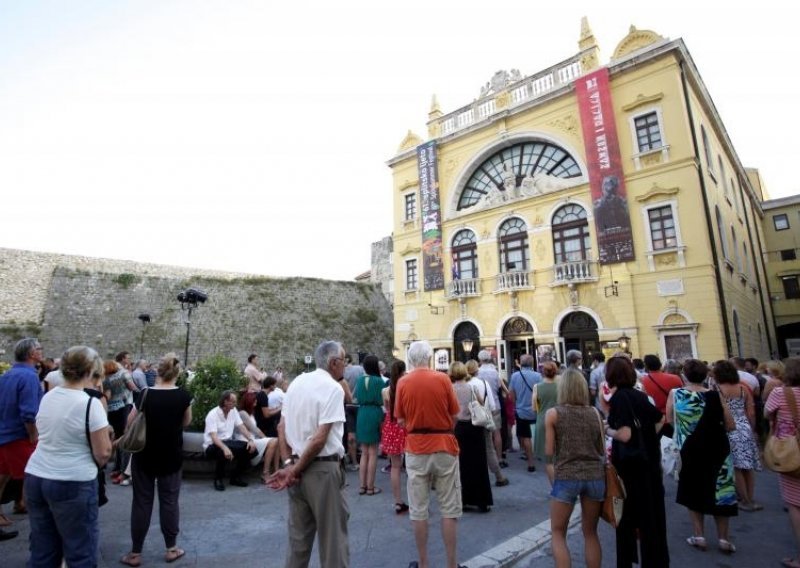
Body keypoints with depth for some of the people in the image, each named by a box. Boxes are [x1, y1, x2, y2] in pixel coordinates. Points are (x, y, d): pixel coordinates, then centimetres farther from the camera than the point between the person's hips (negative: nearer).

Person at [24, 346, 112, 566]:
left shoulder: (47, 397, 4)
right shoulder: (91, 404, -17)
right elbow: (103, 453, -15)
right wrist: (106, 434, 5)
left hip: (35, 477, 7)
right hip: (72, 484, -7)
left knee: (42, 548, 17)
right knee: (80, 550, 6)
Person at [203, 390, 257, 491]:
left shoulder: (233, 411, 3)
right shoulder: (212, 414, -18)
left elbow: (242, 427, 0)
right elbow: (213, 437, -28)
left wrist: (251, 439, -18)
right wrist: (225, 448, -46)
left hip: (228, 442, 6)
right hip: (212, 446, -6)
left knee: (250, 448, -16)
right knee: (223, 452, -39)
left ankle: (235, 476, 1)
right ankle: (218, 479, -11)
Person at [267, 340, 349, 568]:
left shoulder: (297, 382, 7)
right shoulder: (333, 388, -15)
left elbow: (281, 427, 6)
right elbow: (320, 438, -20)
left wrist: (289, 464, 2)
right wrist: (295, 470, -9)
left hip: (297, 464, 7)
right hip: (323, 469, -7)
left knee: (298, 533, 19)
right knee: (333, 535, 6)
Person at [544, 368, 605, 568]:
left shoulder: (552, 414, -6)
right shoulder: (594, 413, 3)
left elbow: (549, 453, -6)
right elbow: (602, 450, 10)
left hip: (566, 477, -3)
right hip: (595, 476, 4)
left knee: (558, 533, 14)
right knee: (590, 533, 21)